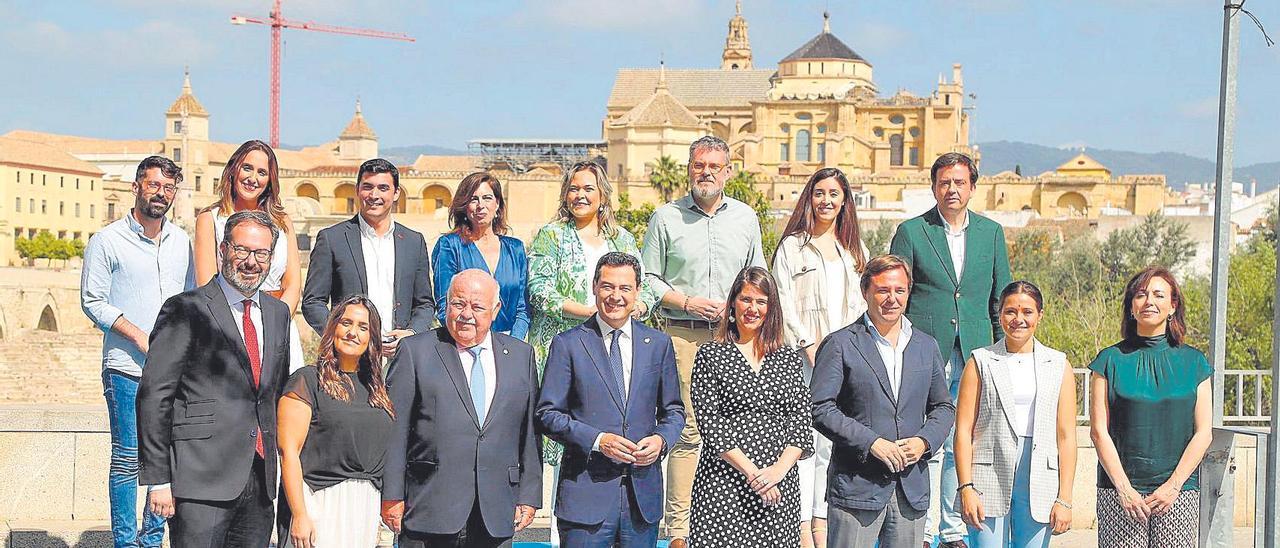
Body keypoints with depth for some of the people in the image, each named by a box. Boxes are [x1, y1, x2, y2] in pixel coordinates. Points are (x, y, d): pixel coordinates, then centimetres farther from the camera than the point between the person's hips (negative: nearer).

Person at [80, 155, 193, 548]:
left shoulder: (182, 242, 13)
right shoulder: (107, 241, -1)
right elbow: (92, 301, -4)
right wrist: (139, 336, -12)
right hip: (127, 369, -4)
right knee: (127, 459, -4)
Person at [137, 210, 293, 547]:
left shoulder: (278, 313, 14)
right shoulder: (186, 310, -5)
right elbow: (154, 397, -8)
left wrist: (279, 468, 15)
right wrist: (158, 479, -12)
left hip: (261, 481, 6)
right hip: (202, 481, -6)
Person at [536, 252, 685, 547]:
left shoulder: (659, 343, 10)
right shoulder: (568, 344, 0)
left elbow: (673, 410, 15)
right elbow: (548, 414, -2)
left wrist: (661, 439, -5)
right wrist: (597, 440, -14)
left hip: (643, 492, 3)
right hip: (586, 495, -3)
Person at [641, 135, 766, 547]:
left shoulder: (745, 218, 14)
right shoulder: (666, 218, 7)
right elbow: (648, 277, 6)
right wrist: (687, 302, -7)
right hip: (684, 336, -2)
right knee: (687, 431, -6)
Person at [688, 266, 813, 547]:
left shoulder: (789, 358, 12)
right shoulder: (710, 355, 2)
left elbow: (801, 418, 6)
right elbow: (709, 422, -5)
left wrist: (780, 468, -10)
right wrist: (751, 472, -12)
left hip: (780, 483, 3)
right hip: (724, 482, -3)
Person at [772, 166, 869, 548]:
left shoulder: (855, 250, 16)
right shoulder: (792, 247, 2)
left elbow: (861, 304, 15)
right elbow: (784, 305, -4)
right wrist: (810, 347, -11)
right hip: (804, 358, -4)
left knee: (834, 438, 2)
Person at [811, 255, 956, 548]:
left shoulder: (927, 346, 13)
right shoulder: (839, 345, -3)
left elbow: (944, 407, 19)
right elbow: (820, 409, -9)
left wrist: (924, 441, -1)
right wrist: (872, 442, -16)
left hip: (912, 490, 5)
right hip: (856, 487, -5)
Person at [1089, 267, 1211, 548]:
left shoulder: (1194, 363, 8)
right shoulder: (1110, 360, 3)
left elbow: (1204, 433, 5)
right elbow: (1099, 430, -1)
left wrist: (1173, 485, -5)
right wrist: (1124, 488, -9)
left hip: (1178, 491, 1)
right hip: (1119, 489, -1)